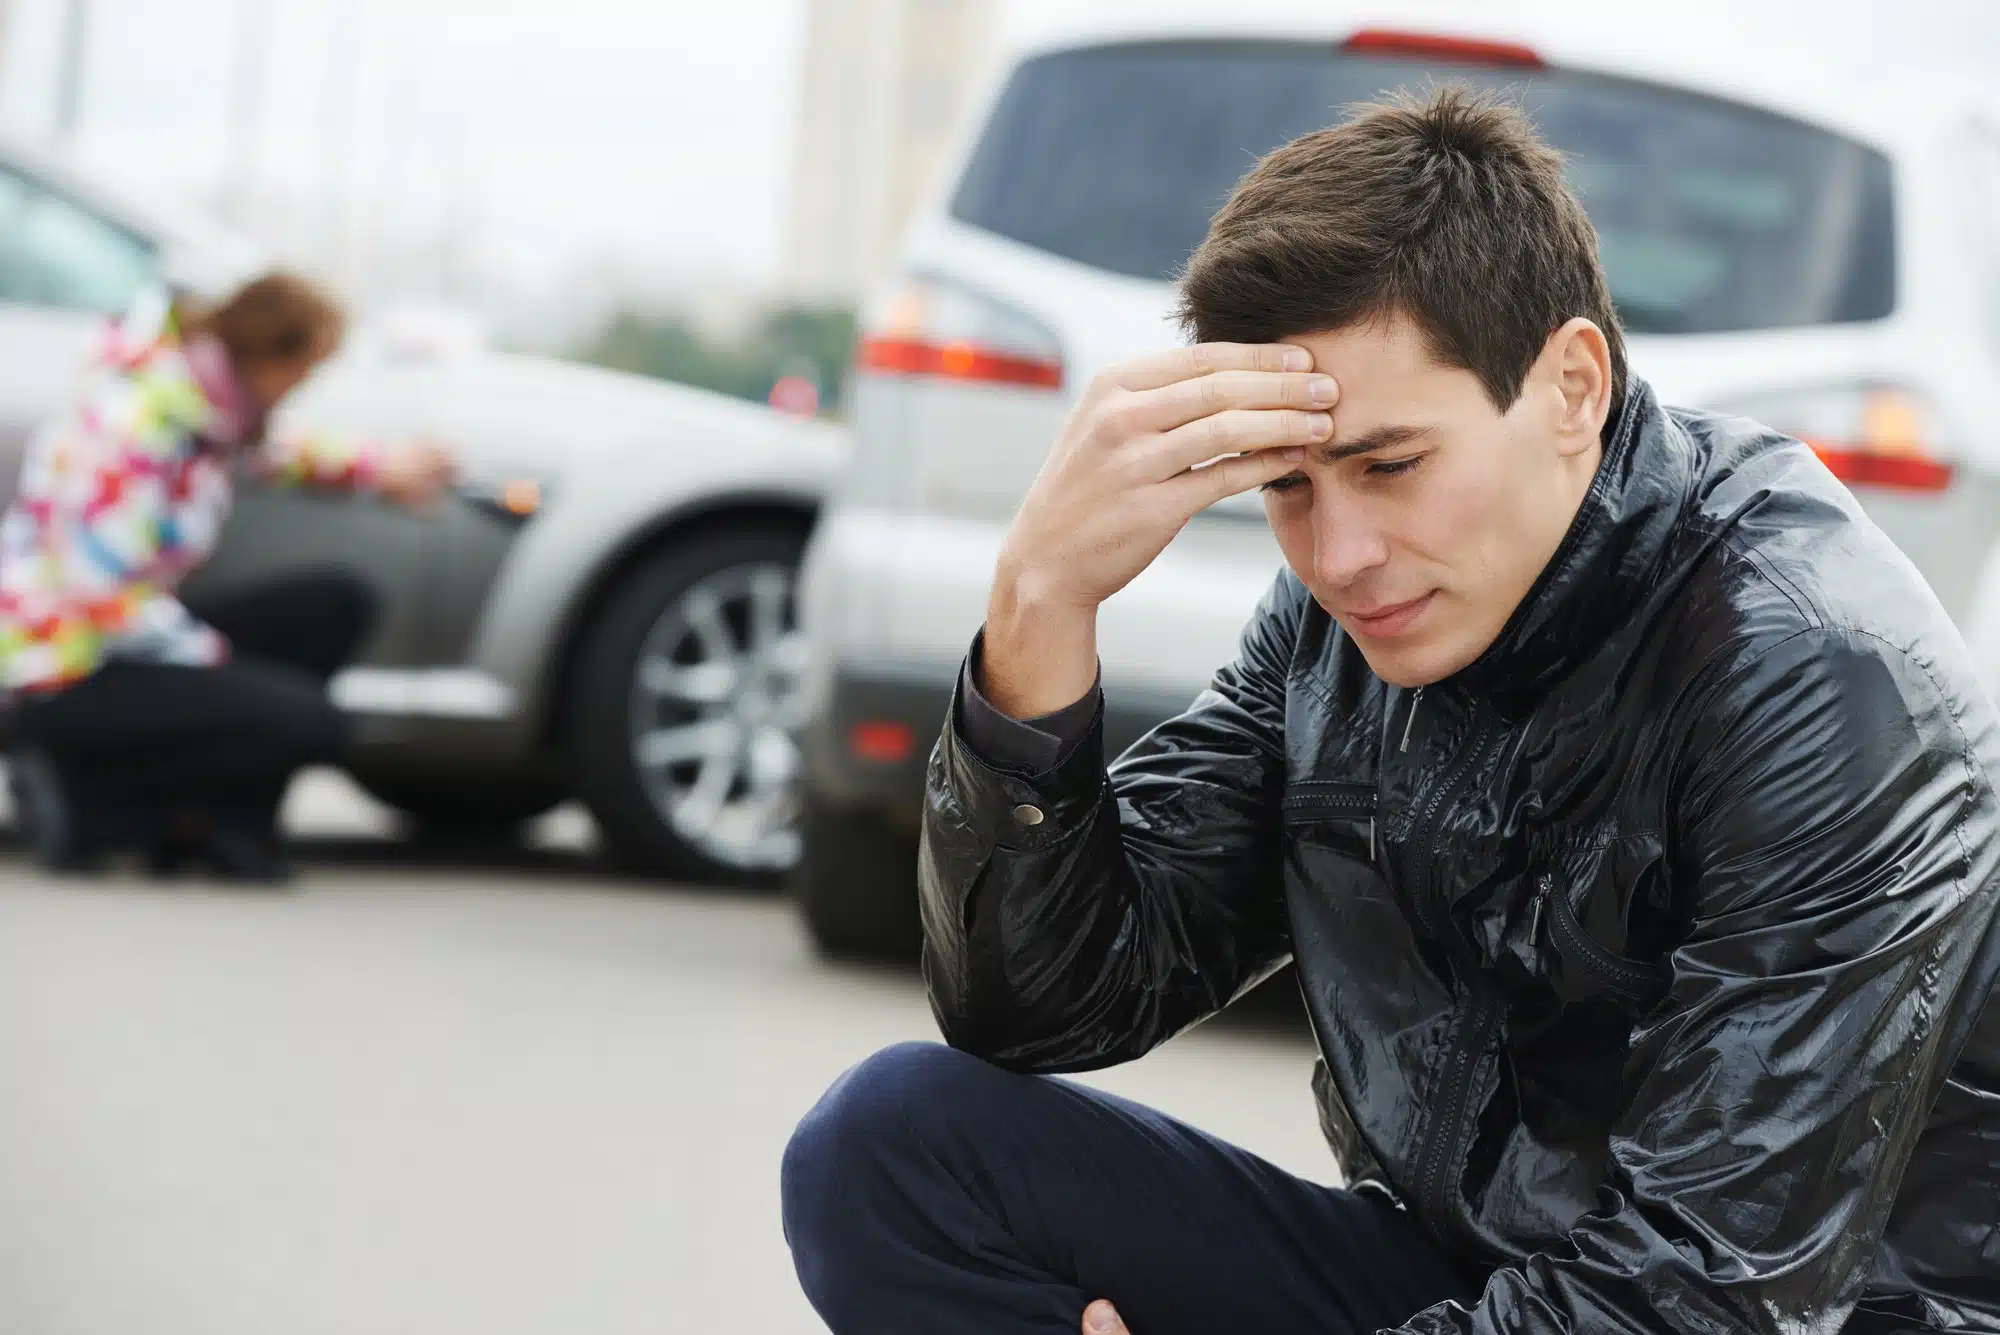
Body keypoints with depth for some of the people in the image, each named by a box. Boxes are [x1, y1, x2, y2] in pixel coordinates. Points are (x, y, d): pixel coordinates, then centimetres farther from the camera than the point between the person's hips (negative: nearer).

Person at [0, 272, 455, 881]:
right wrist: (210, 654, -15)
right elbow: (100, 590, -25)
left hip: (131, 642, 10)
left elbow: (266, 451, 27)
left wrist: (381, 467, 19)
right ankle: (85, 797, -9)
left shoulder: (202, 392, 3)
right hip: (66, 678, -10)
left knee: (339, 603, 4)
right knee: (308, 723, -23)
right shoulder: (141, 420, -24)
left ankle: (227, 819, 1)